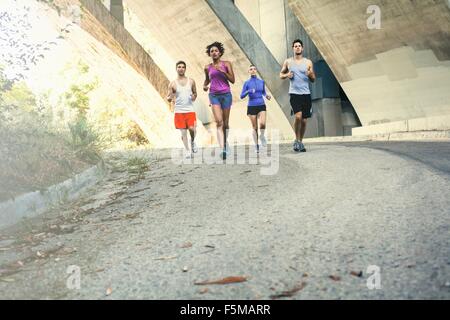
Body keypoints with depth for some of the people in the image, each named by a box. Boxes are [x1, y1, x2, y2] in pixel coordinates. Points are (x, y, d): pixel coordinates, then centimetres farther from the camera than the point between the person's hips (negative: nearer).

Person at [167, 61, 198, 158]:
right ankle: (187, 151, 14)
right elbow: (168, 99, 5)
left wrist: (194, 96, -7)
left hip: (190, 110, 0)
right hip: (179, 111, 0)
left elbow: (195, 93, 17)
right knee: (183, 131, 1)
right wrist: (170, 98, -19)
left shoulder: (191, 81, 7)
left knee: (191, 128, -15)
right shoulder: (173, 84, 2)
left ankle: (193, 141, 18)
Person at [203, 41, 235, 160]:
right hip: (214, 95, 0)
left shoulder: (226, 64, 5)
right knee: (219, 122, -17)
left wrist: (223, 71, -12)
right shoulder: (207, 67, 10)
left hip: (226, 94, 0)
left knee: (225, 123, 6)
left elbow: (232, 80, -1)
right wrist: (204, 86, 6)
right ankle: (223, 150, -25)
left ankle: (225, 144, 30)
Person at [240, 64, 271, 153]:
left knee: (262, 123, -21)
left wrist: (267, 96, -1)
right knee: (255, 127, 2)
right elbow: (241, 96, -3)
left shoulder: (261, 82, 7)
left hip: (261, 106, 1)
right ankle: (256, 146, 18)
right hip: (251, 106, -1)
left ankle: (262, 136, 11)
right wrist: (248, 91, -20)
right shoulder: (247, 83, -1)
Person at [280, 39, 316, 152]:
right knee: (298, 116, -20)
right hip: (294, 93, -2)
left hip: (306, 93, 2)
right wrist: (287, 75, -6)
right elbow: (281, 75, 16)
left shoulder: (308, 62, 8)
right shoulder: (288, 62, 7)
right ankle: (297, 140, -1)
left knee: (304, 120, 5)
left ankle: (300, 142, 20)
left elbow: (313, 79, 11)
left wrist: (310, 74, -12)